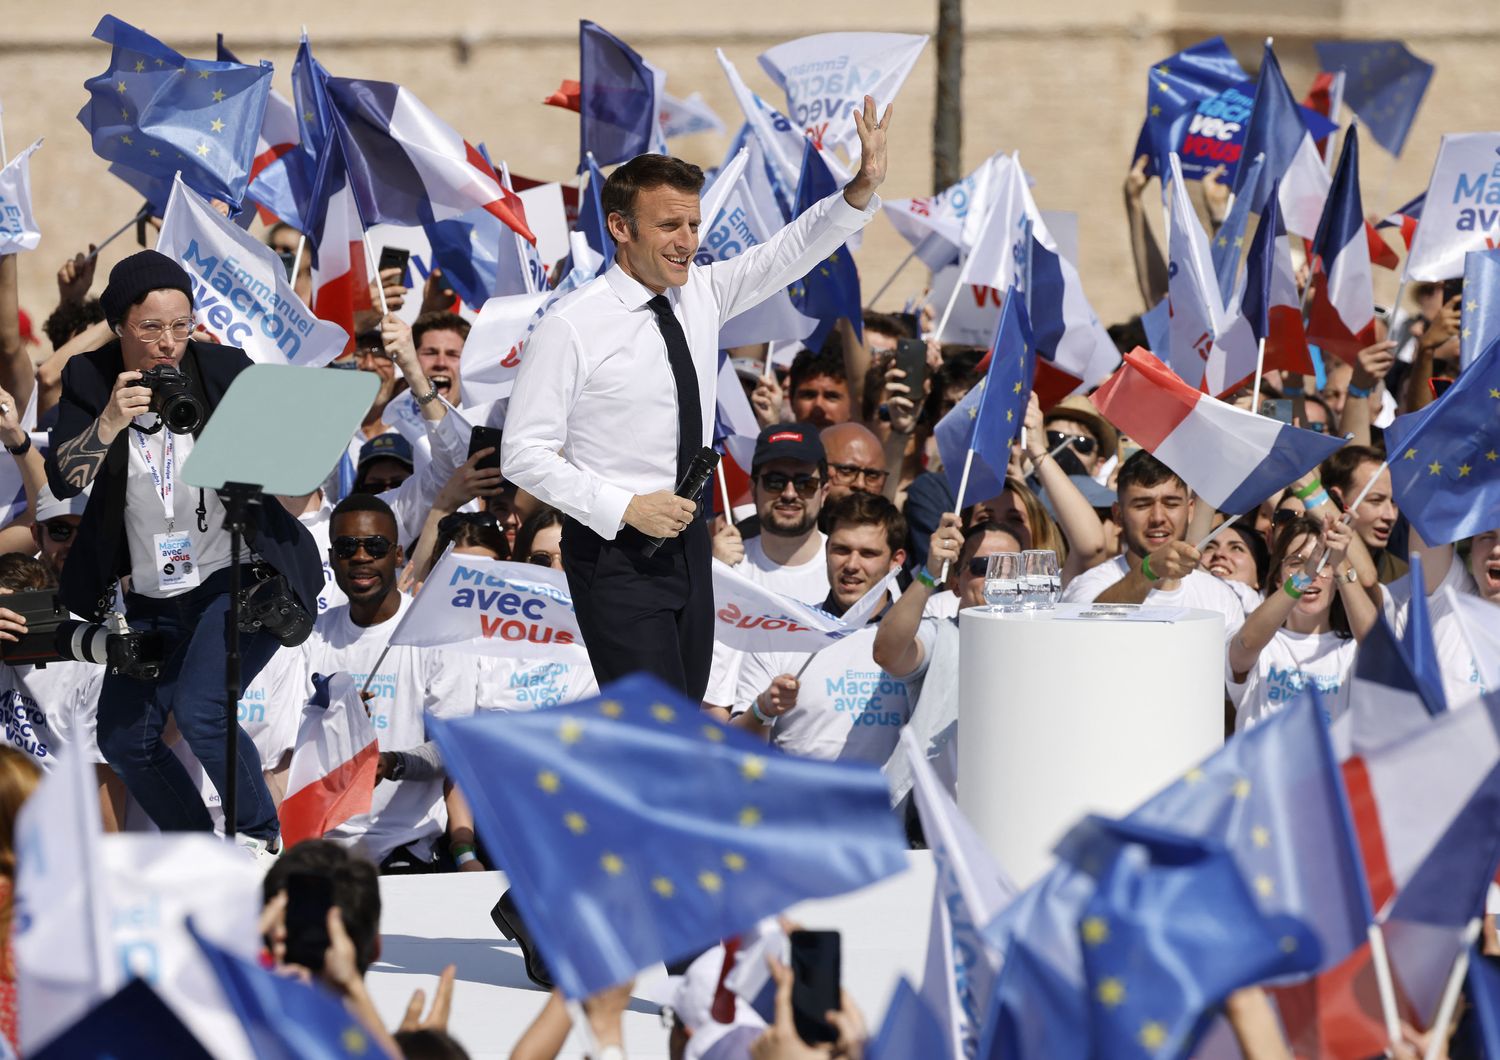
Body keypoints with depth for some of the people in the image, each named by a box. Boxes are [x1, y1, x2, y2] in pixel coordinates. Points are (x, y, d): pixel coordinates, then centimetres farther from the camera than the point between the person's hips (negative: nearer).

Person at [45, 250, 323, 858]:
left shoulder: (222, 368, -9)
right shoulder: (90, 379, -4)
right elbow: (62, 481, -16)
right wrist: (110, 421, -33)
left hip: (239, 577, -5)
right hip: (154, 595, 5)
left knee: (200, 712, -23)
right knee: (125, 740, 7)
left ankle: (259, 836, -1)